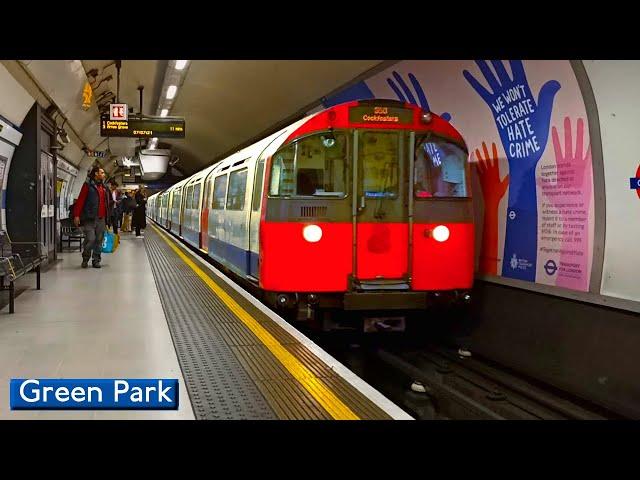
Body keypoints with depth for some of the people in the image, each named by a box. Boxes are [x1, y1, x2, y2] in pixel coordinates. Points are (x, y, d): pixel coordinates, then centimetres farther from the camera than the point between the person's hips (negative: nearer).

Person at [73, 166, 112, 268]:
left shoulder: (104, 187, 18)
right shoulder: (88, 185, -2)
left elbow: (107, 204, 19)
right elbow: (80, 200, -8)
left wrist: (108, 218, 14)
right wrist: (77, 215, -15)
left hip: (101, 219, 6)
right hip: (90, 218, -6)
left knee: (99, 240, 7)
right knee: (90, 239, -9)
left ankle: (96, 260, 16)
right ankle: (85, 259, 10)